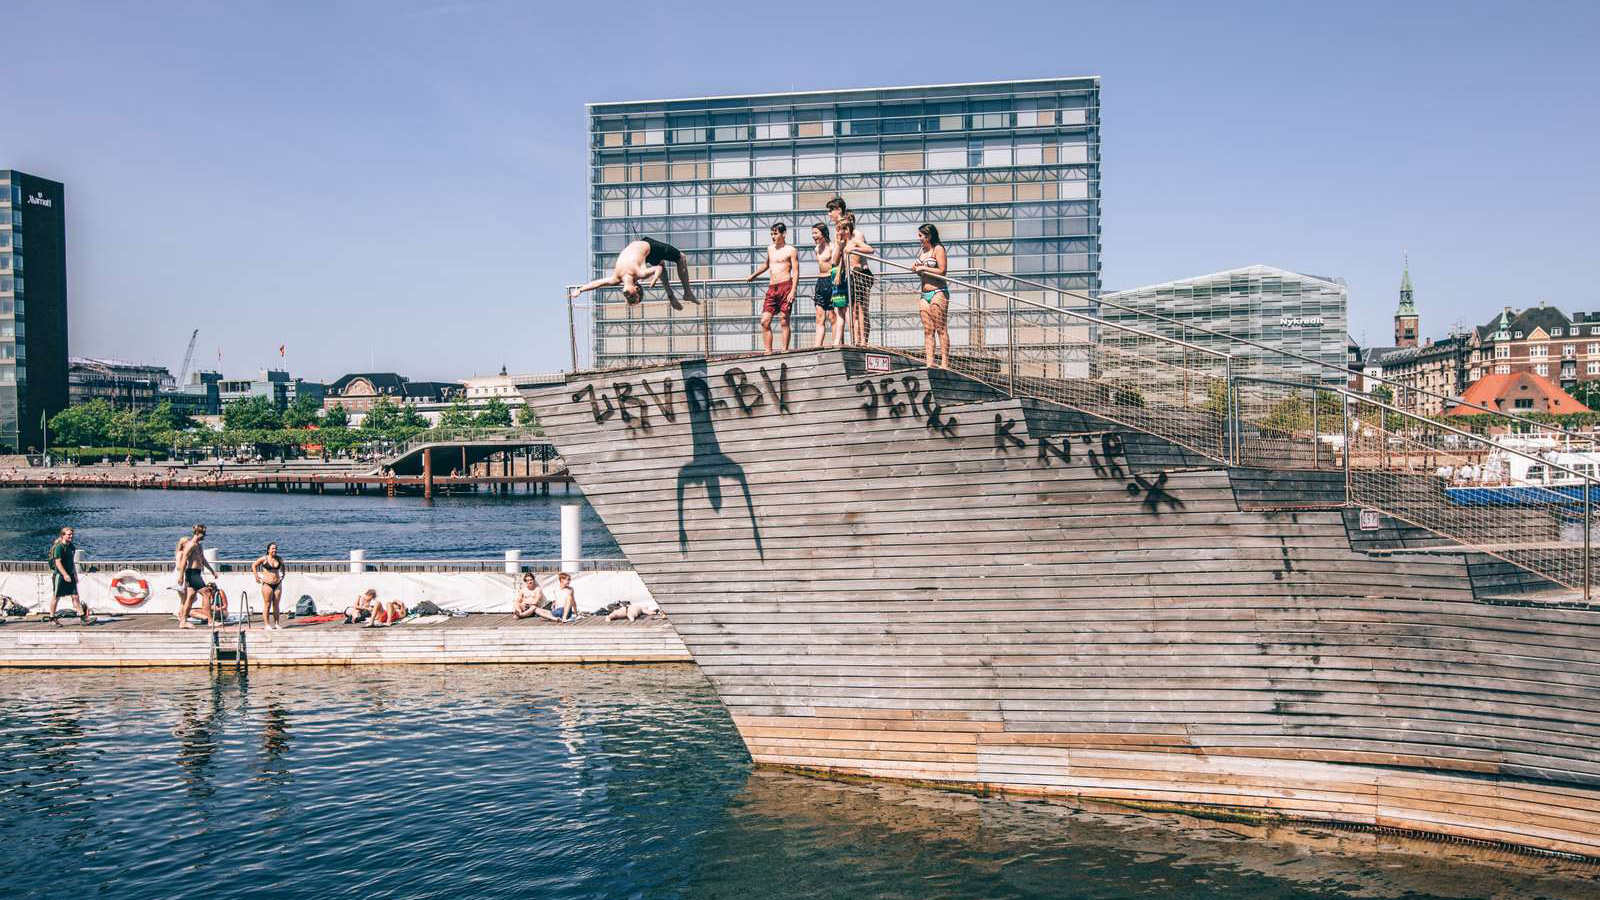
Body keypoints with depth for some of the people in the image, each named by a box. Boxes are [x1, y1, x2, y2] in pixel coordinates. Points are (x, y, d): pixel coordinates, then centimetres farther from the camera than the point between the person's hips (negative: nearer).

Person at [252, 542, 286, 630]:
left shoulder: (279, 559, 7)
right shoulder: (264, 558, -4)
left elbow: (283, 566, 28)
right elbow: (254, 565, 6)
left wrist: (282, 575, 18)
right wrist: (256, 577, 1)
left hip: (277, 584, 4)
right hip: (267, 584, -4)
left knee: (276, 605, 7)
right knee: (267, 605, -3)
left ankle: (277, 623, 12)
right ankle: (267, 624, 0)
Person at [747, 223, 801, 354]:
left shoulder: (791, 251, 1)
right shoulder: (770, 248, 20)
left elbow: (796, 272, -6)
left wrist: (793, 291, -17)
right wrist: (754, 275, 48)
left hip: (785, 286, -6)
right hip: (772, 288, 6)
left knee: (784, 321, -6)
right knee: (765, 321, -3)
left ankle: (785, 351, -4)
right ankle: (768, 352, -1)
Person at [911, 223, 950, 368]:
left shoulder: (938, 249, -4)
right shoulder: (922, 251, 19)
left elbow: (941, 271, -13)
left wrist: (923, 268, -8)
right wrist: (915, 268, 7)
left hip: (938, 292, -8)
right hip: (925, 295, 8)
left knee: (941, 329, -9)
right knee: (928, 331, 2)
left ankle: (944, 362, -11)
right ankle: (929, 363, -1)